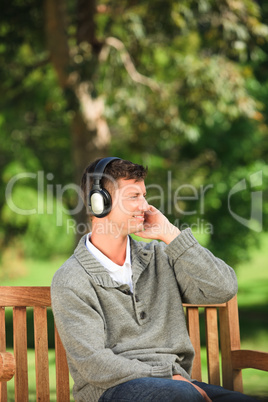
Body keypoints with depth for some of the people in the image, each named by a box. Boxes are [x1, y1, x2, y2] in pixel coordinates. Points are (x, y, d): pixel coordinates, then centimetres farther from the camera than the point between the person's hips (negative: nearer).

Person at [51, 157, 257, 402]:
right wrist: (169, 377, -15)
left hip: (174, 381, 5)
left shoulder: (158, 256, 14)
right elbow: (93, 364, -9)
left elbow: (224, 289, 2)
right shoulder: (70, 282, -2)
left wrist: (171, 235, 0)